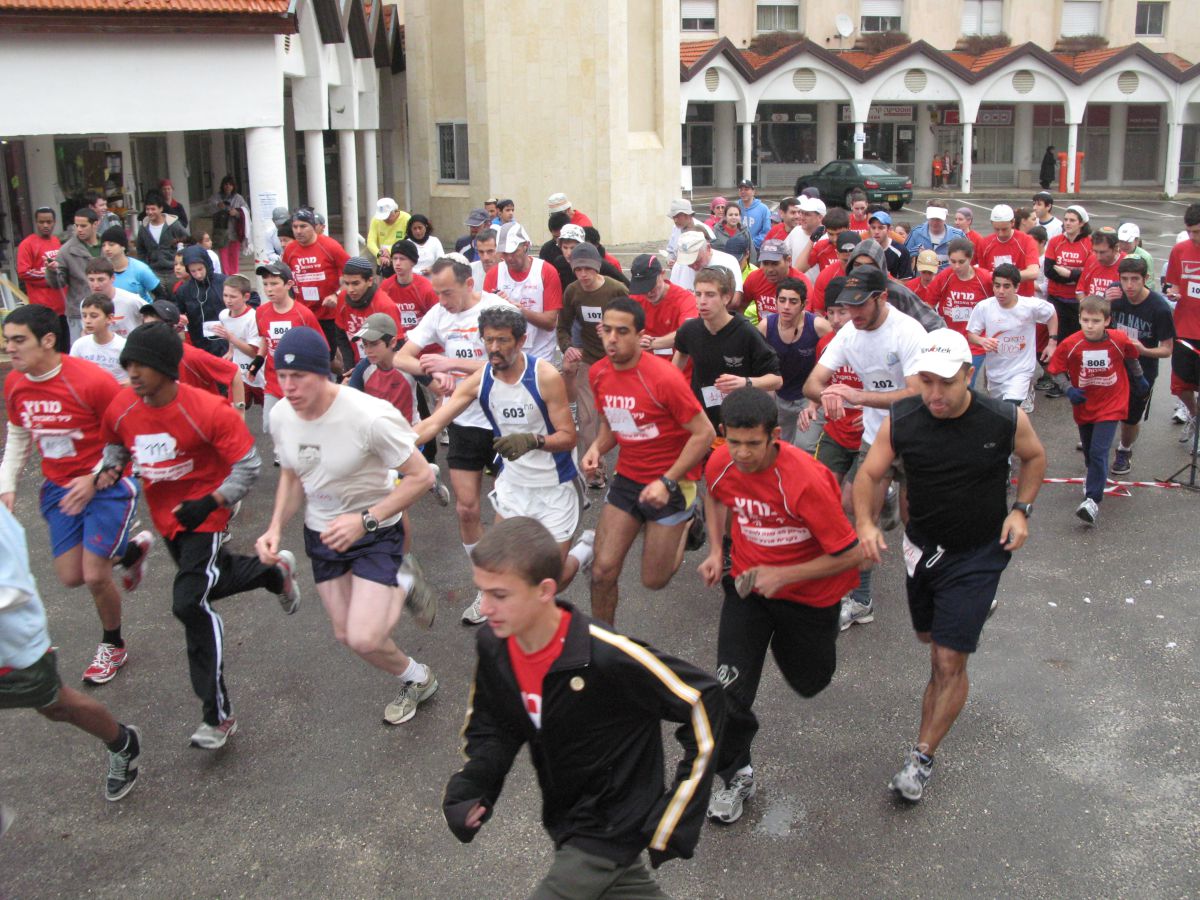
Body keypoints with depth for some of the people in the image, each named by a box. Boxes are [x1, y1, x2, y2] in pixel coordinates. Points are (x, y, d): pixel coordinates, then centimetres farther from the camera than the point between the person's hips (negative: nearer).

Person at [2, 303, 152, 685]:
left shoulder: (91, 381, -23)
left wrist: (96, 479, -19)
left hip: (107, 486, -6)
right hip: (59, 488, 6)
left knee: (95, 575, -5)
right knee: (71, 576, 7)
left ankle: (112, 646, 23)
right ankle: (132, 550, 38)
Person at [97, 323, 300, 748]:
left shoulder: (207, 410, -25)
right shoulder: (121, 408, -9)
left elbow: (248, 464, -17)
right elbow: (115, 443, 15)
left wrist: (211, 501, -30)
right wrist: (108, 469, -8)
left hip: (204, 514, -7)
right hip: (164, 514, 7)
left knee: (190, 603, -18)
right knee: (208, 582, 25)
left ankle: (218, 714, -8)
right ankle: (276, 571, 56)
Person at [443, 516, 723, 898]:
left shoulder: (608, 657, -32)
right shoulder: (492, 645, -12)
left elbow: (703, 702, -22)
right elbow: (489, 727, 4)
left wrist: (676, 822, -18)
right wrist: (468, 788, -16)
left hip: (612, 829, -6)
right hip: (565, 820, 6)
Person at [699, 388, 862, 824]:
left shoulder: (806, 481, -33)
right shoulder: (720, 464, -17)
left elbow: (851, 553, -26)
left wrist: (783, 576, -26)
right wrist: (715, 550, 1)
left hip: (810, 592, -2)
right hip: (748, 584, 3)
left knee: (808, 683, 19)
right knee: (731, 688, -11)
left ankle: (789, 641, 55)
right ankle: (733, 775, 14)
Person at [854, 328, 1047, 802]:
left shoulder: (1006, 420, -18)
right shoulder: (901, 421, -16)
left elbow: (1034, 456, 3)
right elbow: (869, 474, -7)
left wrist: (1021, 509, -9)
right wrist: (864, 522, -25)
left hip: (978, 553, -4)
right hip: (923, 545, 4)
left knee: (948, 661, -8)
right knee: (929, 635, 26)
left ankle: (921, 759, 7)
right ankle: (977, 610, 62)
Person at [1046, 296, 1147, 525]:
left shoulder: (1119, 340, -15)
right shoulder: (1071, 344, -16)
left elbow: (1132, 358, 7)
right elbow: (1055, 369, -5)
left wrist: (1139, 379, 20)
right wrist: (1069, 390, -18)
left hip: (1111, 406, -3)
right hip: (1084, 406, 3)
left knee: (1098, 452, -15)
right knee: (1089, 451, 20)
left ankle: (1093, 501, -15)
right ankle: (1095, 478, 50)